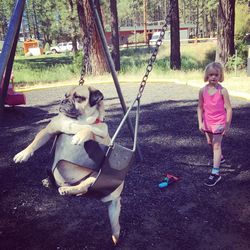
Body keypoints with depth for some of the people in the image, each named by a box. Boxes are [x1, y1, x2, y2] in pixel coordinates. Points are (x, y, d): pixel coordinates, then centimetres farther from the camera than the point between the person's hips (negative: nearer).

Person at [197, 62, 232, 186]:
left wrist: (227, 125, -13)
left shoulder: (222, 91, -15)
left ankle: (215, 173, 0)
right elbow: (200, 107, 0)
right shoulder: (203, 90, -5)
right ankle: (220, 157, 50)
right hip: (207, 122, 5)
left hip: (219, 122, -5)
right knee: (210, 143, 21)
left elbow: (229, 109, -12)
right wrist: (200, 123, -6)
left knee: (216, 145, -5)